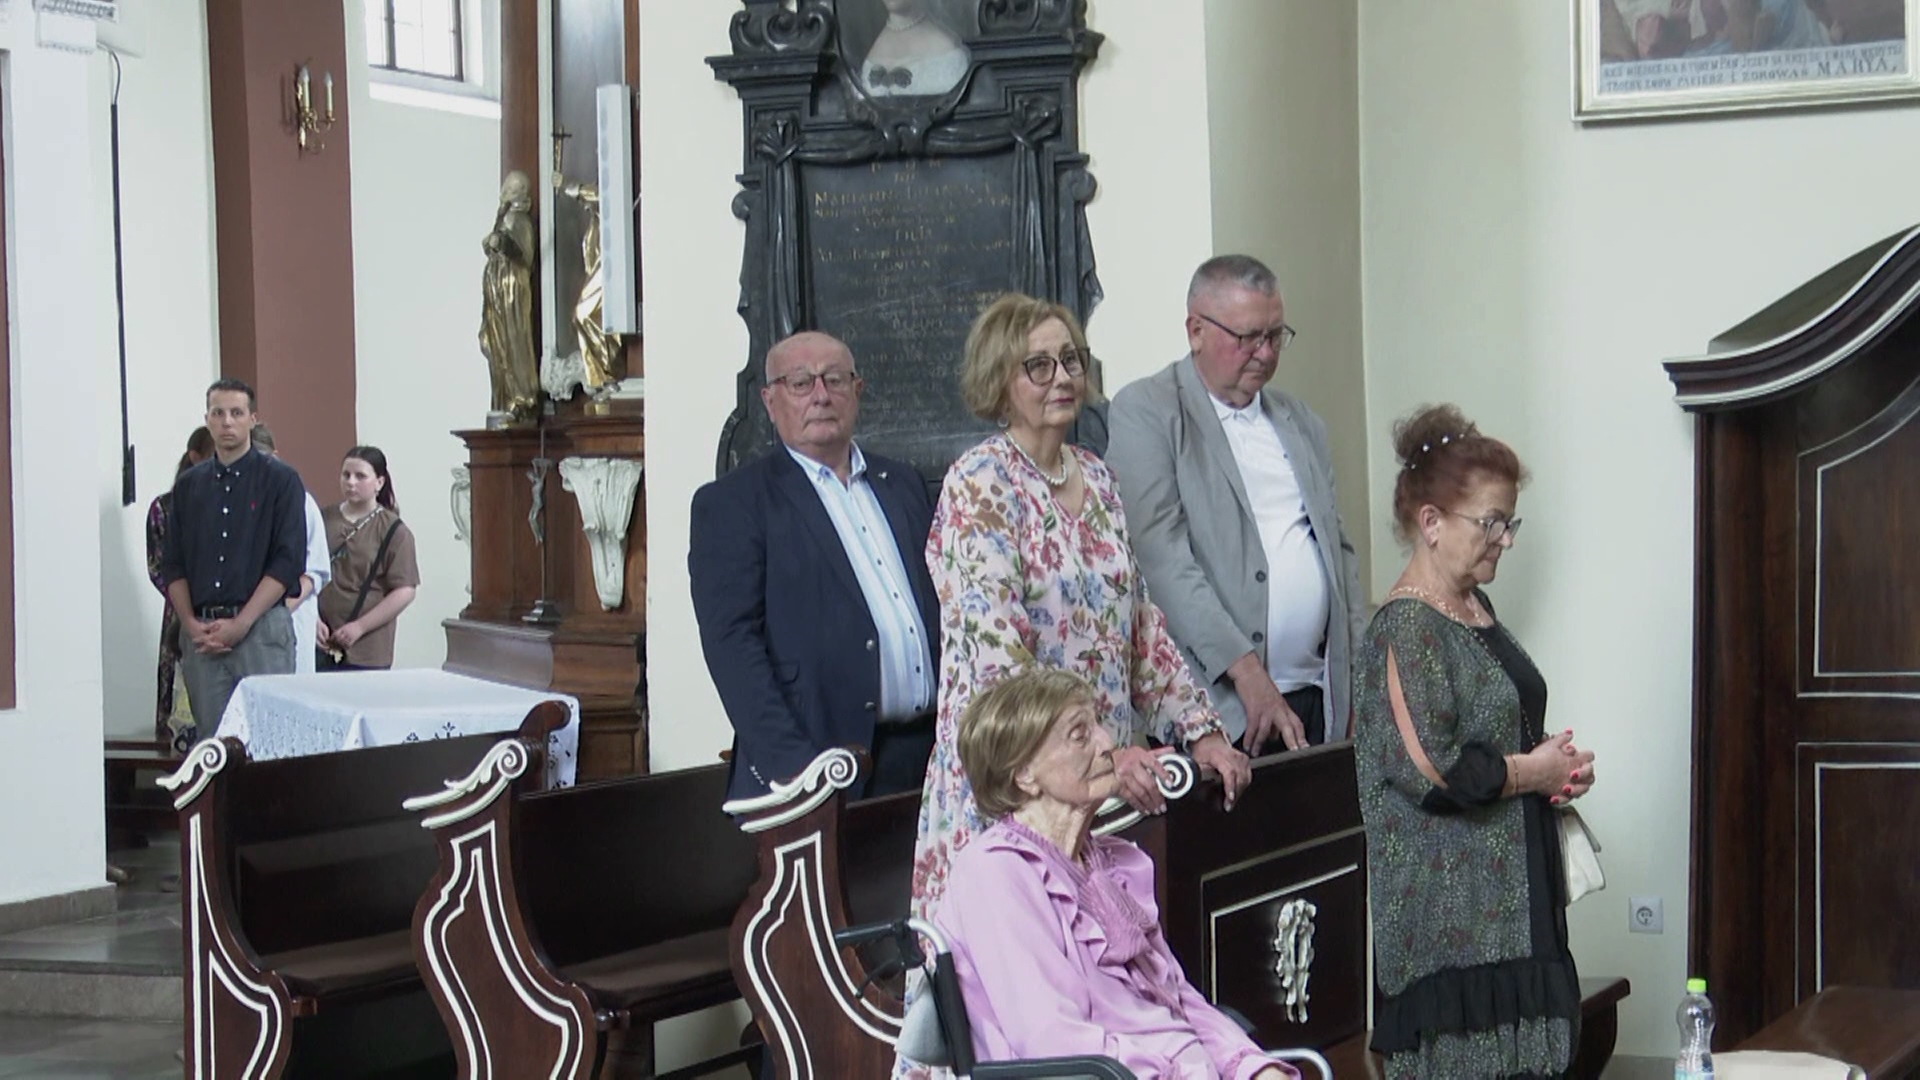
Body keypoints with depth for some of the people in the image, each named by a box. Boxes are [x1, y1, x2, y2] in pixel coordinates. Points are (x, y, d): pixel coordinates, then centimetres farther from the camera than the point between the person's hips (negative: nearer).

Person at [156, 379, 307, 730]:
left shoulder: (280, 481, 2)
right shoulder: (188, 485, 14)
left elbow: (287, 563, -5)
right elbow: (173, 565, 13)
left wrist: (240, 624, -12)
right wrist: (191, 623, -2)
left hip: (261, 626, -4)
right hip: (201, 633, 4)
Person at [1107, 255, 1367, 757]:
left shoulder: (1301, 422, 20)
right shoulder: (1144, 412, -2)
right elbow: (1161, 556, -12)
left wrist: (1361, 668, 10)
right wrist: (1244, 668, -19)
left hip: (1312, 697, 6)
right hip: (1215, 701, -5)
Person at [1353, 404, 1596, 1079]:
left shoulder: (1474, 609, 14)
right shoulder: (1405, 628, -14)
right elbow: (1428, 769, -23)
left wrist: (1558, 768, 8)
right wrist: (1531, 772, -10)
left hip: (1512, 898, 9)